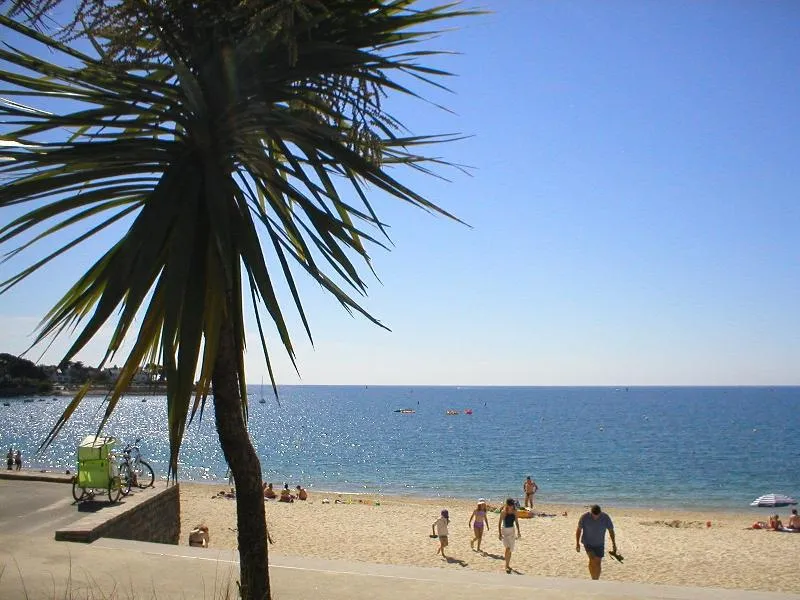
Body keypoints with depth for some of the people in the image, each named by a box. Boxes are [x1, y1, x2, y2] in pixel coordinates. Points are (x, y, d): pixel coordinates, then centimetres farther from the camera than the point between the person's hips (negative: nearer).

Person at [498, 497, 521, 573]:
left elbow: (516, 522, 9)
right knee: (508, 548, -16)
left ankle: (508, 565, 27)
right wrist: (499, 533, -19)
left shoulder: (514, 511, -2)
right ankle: (506, 566, -7)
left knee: (510, 549, 12)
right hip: (504, 530, -5)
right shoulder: (503, 512, -15)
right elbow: (499, 523, -13)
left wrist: (518, 532, 7)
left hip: (512, 530, 5)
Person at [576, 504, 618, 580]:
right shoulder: (584, 517, -19)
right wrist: (577, 543, -10)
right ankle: (593, 579, -5)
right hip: (588, 542, -2)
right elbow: (579, 529, -8)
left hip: (599, 544, 2)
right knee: (592, 559, -19)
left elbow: (611, 530, -3)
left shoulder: (605, 517, -16)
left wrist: (614, 544, 2)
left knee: (598, 563, 5)